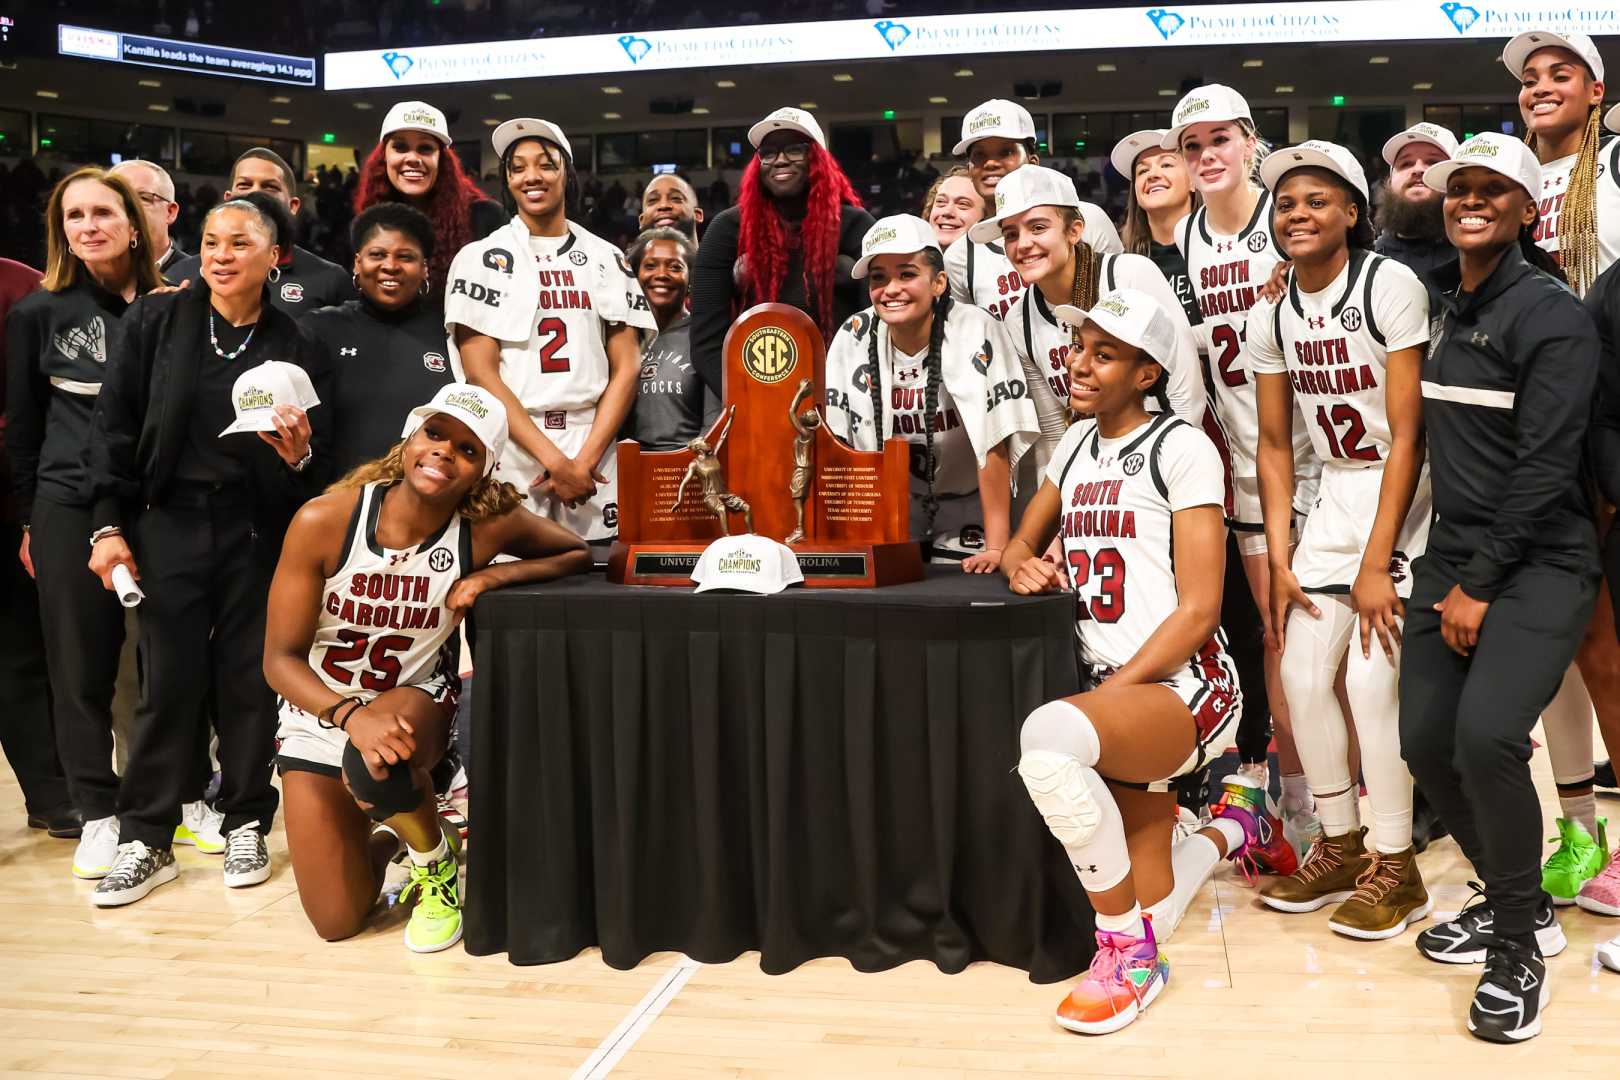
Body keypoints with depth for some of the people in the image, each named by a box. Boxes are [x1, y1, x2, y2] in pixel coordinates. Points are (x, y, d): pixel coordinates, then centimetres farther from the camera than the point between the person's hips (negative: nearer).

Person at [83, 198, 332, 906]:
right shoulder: (155, 320, 2)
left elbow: (318, 453, 8)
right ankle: (145, 840, 10)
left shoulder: (293, 346, 3)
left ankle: (246, 826, 20)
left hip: (258, 530, 1)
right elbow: (114, 424, 0)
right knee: (168, 681, 0)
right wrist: (107, 524, -6)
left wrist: (299, 454, -15)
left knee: (250, 679, 5)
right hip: (170, 523, 0)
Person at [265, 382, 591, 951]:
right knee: (337, 922, -2)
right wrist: (353, 715, -35)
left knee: (375, 769, -38)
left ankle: (437, 860, -3)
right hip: (319, 712, 1)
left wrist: (495, 574, -20)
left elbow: (580, 553, -2)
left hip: (414, 701, 0)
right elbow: (280, 658, -17)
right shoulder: (324, 521, -22)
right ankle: (388, 834, 34)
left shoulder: (490, 525, -19)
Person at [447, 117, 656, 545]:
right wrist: (555, 460, -14)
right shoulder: (481, 258, 3)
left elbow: (626, 368, 4)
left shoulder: (607, 259, 11)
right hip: (511, 454, -2)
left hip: (594, 451, 2)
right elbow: (480, 373, -6)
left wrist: (585, 461, -9)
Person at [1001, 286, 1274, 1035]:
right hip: (1115, 700, 7)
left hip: (1188, 689, -7)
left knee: (1050, 735, -39)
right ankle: (1230, 824, 42)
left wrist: (1115, 689, -19)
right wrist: (1021, 564, 2)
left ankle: (1128, 951, -17)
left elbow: (1199, 608, -13)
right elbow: (1023, 541, 26)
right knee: (1148, 920, 8)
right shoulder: (1076, 444, 14)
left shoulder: (1181, 448, -7)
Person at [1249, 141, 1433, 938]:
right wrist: (1279, 559, 0)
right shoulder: (1271, 317, 4)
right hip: (1333, 498, 6)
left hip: (1404, 495, -6)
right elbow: (1274, 445, 8)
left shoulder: (1391, 287, -15)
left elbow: (1407, 434, -16)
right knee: (1302, 672, 3)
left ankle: (1395, 868, 5)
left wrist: (1376, 564, -17)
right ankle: (1339, 846, 22)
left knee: (1370, 676, -12)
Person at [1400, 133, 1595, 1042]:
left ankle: (1518, 948, -2)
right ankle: (1520, 907, 27)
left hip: (1539, 561, -7)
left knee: (1486, 735, -23)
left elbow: (1545, 465, -15)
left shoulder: (1552, 314, -10)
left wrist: (1481, 585, -15)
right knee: (1427, 740, 4)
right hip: (1453, 554, 7)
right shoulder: (1440, 302, 11)